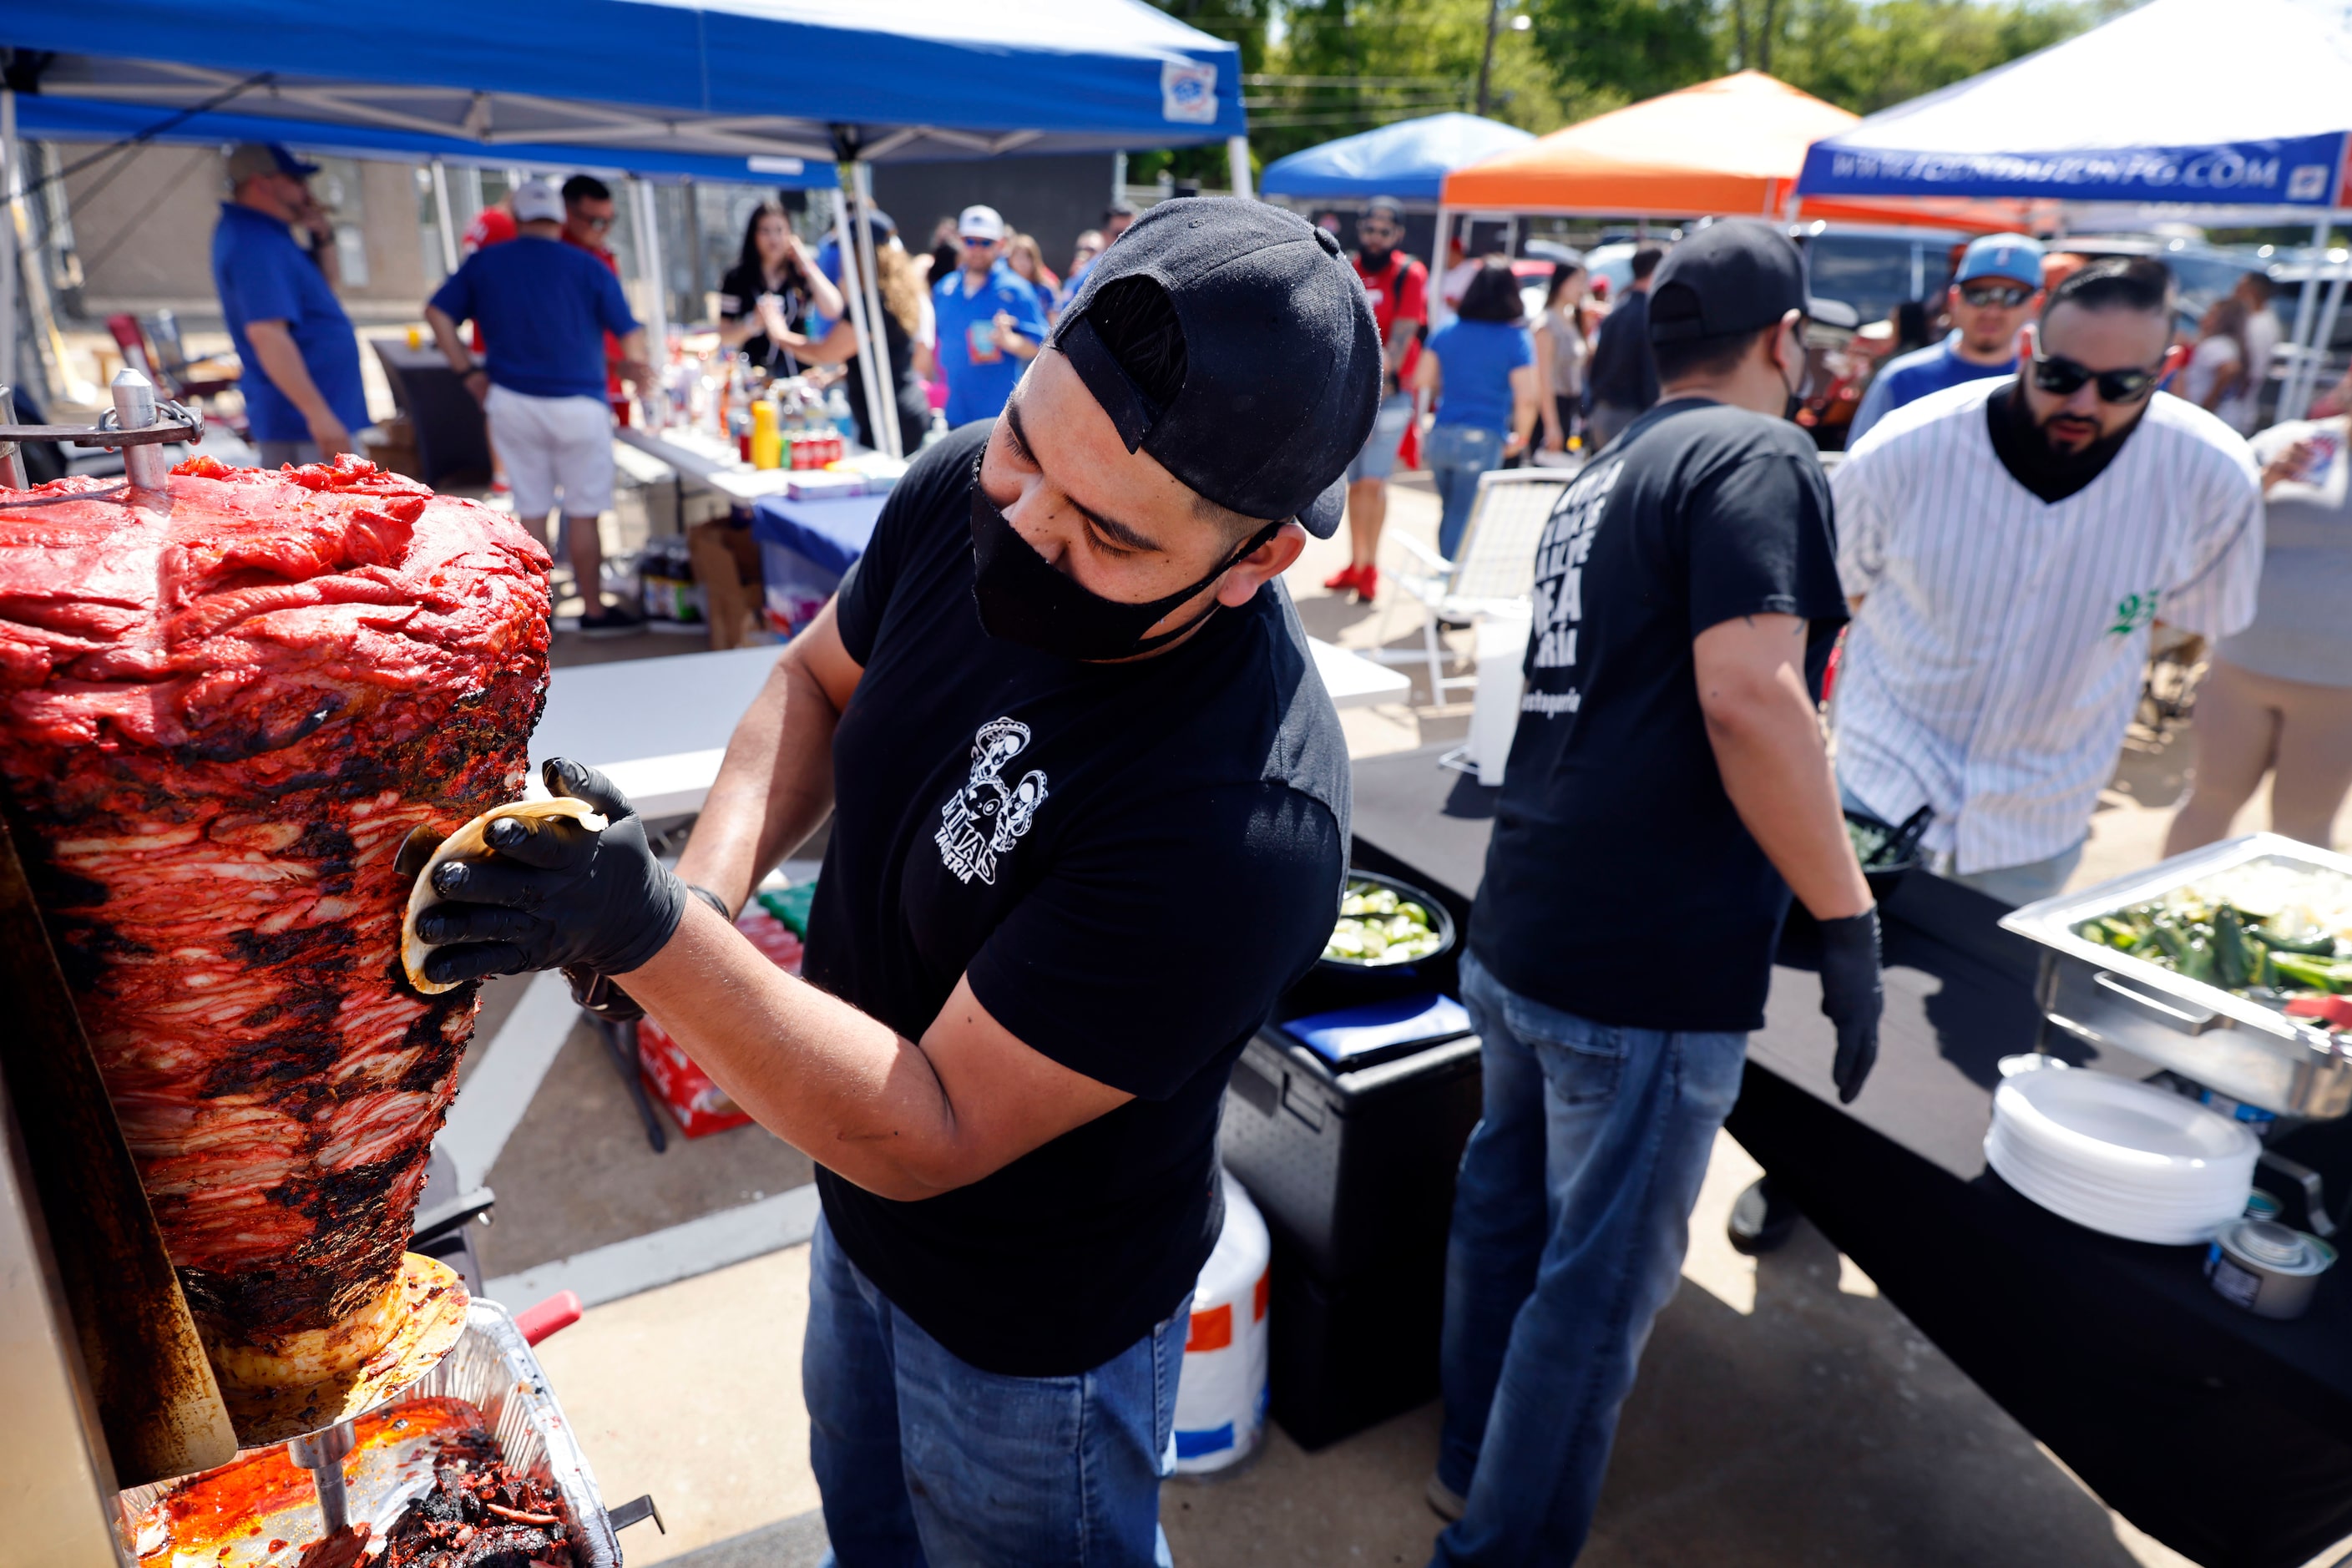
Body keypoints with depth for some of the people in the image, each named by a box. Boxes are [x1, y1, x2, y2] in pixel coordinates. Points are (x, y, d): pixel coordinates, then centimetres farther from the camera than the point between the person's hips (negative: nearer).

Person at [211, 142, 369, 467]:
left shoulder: (260, 234, 14)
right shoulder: (255, 245, -18)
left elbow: (324, 282, 25)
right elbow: (266, 333, -27)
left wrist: (323, 237, 6)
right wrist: (317, 413, -32)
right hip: (302, 417, -11)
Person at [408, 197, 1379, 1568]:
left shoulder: (1242, 826, -40)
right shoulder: (969, 490, -19)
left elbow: (933, 1136, -31)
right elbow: (819, 680, 0)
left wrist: (656, 937, -38)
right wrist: (713, 876, -17)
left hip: (1031, 1329, -6)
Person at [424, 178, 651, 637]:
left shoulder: (483, 263, 6)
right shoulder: (588, 267, -3)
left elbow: (438, 312, 4)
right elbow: (628, 333, -1)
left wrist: (468, 372, 8)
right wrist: (637, 369, 18)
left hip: (510, 401, 3)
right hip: (578, 405, -3)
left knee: (530, 509, 10)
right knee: (583, 513, 4)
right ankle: (595, 611, 11)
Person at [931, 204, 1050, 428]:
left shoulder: (1015, 290, -4)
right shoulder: (943, 289, 12)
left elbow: (1039, 347, -9)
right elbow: (933, 342, 22)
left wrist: (1009, 341, -28)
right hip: (955, 415, 5)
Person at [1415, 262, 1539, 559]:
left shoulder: (1447, 330, 6)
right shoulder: (1516, 339, -5)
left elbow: (1421, 380, 10)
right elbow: (1527, 397, -12)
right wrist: (1521, 437, 3)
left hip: (1440, 435, 4)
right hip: (1484, 439, -4)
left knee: (1450, 510, 19)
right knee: (1463, 516, 0)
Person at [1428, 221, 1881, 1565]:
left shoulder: (1605, 473, 16)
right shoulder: (1761, 458, -9)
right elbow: (1748, 699, -23)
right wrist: (1850, 919, -15)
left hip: (1519, 932, 9)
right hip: (1647, 964, -9)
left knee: (1507, 1204, 22)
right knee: (1600, 1282, 5)